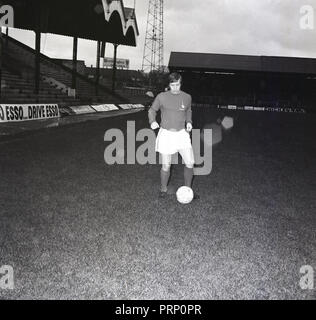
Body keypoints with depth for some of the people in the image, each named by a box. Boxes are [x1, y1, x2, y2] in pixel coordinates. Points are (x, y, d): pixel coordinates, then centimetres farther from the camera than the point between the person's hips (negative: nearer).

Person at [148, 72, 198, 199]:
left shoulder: (187, 97, 4)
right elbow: (152, 110, 10)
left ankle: (187, 189, 17)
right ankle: (163, 189, 27)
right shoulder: (162, 97, -2)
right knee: (166, 165, 3)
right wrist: (152, 121, -9)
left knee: (189, 163, -4)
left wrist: (189, 122, 5)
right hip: (166, 134, -2)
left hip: (181, 133, 2)